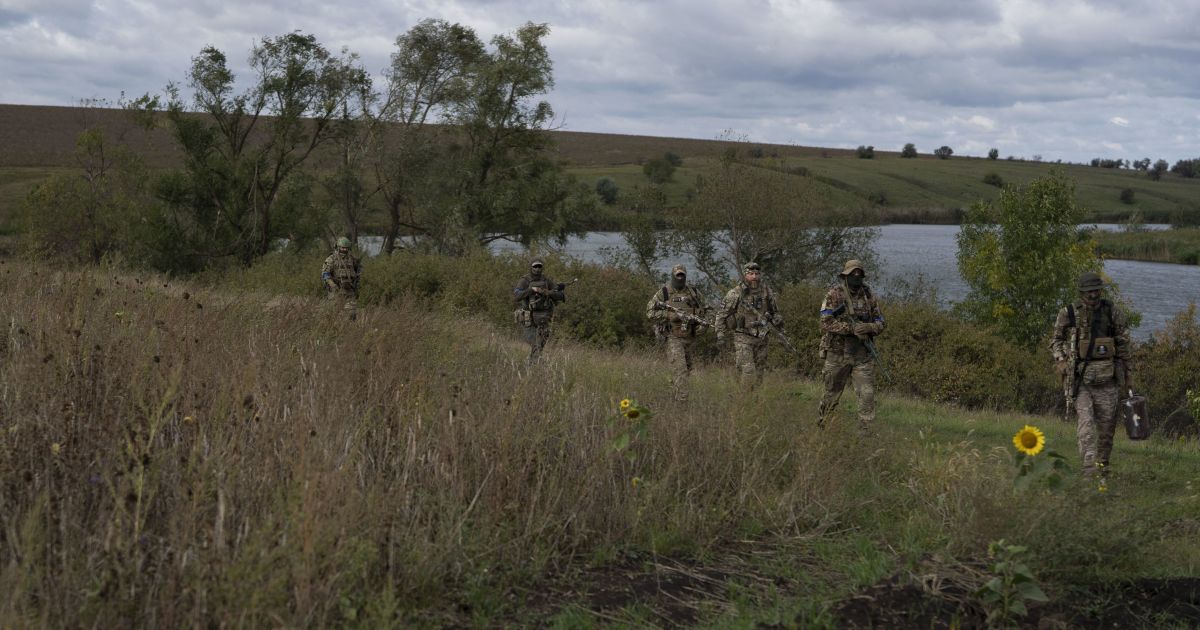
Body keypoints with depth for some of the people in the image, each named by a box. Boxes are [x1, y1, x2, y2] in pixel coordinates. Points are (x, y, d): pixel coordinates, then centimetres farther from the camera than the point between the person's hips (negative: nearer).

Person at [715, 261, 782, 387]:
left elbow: (773, 310, 18)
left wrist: (777, 319, -2)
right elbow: (722, 314, -1)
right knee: (748, 372, -15)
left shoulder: (766, 291, 3)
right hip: (743, 338, -5)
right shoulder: (735, 294, -9)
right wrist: (720, 334, -6)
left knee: (759, 372, 10)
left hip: (761, 338, 5)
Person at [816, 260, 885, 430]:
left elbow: (880, 323, 9)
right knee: (832, 394, 9)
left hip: (862, 354, 3)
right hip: (838, 353, -3)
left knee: (867, 394, -7)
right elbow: (826, 322, -14)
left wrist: (868, 327, -13)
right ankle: (820, 427, 27)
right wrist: (852, 328, -22)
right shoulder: (834, 295, -5)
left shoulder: (868, 296, 7)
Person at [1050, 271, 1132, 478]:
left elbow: (1124, 344, 11)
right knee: (1085, 420, -12)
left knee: (1107, 421, 4)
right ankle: (1089, 466, -17)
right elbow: (1056, 340, 9)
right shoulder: (1068, 313, -1)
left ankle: (1102, 463, 21)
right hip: (1079, 375, -2)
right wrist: (1061, 361, -6)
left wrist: (1127, 372, 10)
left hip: (1106, 374, 2)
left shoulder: (1113, 313, 3)